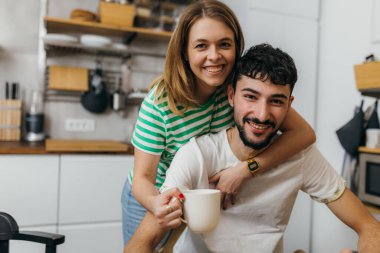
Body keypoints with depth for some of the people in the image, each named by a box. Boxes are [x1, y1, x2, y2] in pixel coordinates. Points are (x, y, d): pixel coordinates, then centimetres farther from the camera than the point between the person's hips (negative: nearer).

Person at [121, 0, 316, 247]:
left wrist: (244, 169, -35)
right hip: (152, 199, -2)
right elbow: (143, 177, -22)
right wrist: (157, 205, -45)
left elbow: (304, 133, -25)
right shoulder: (160, 102, -27)